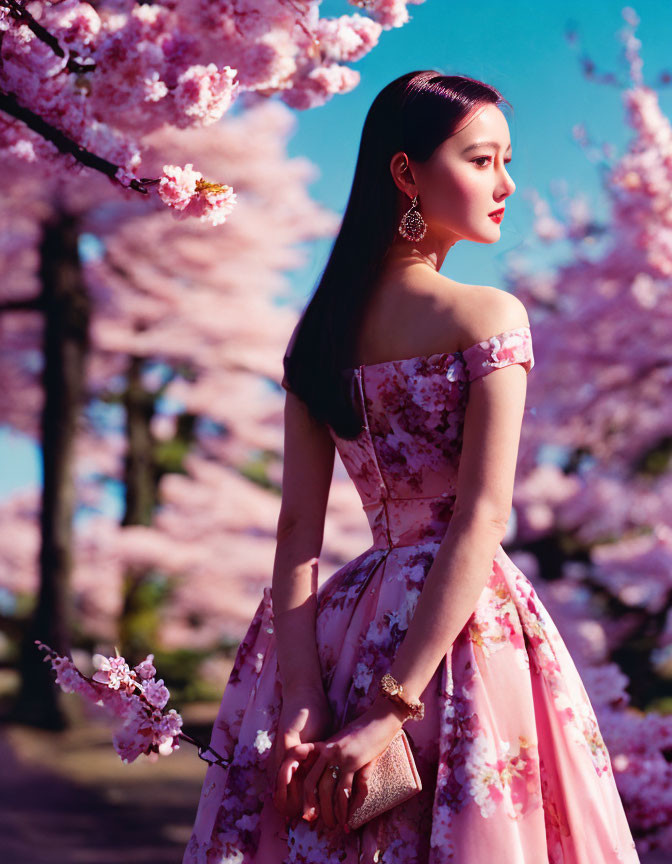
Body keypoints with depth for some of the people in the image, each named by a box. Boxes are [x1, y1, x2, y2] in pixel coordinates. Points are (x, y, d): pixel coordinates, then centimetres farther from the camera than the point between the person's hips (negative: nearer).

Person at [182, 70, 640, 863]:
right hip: (466, 626, -6)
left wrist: (302, 697, -5)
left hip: (354, 618, 6)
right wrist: (393, 708, -18)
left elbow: (298, 527, -1)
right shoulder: (489, 316, -10)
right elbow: (481, 518, -18)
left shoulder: (320, 329, 6)